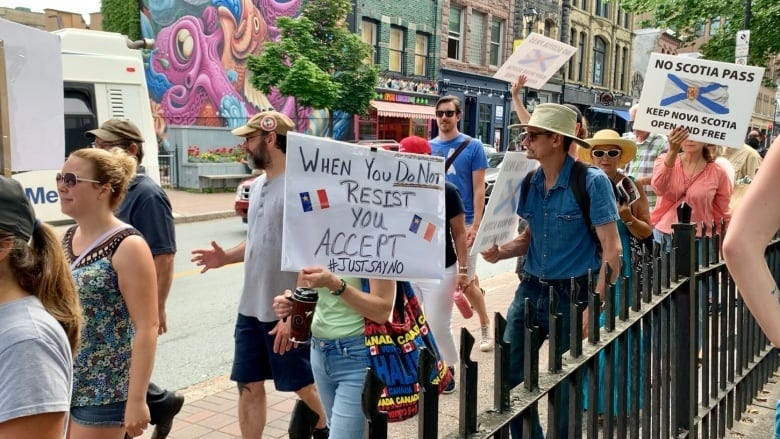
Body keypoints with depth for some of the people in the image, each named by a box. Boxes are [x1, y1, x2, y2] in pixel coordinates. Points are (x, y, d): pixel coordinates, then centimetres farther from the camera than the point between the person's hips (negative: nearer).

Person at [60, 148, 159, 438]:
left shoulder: (127, 247, -16)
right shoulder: (68, 238, 6)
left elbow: (147, 329, -18)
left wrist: (137, 400, -20)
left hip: (102, 391, -7)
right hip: (62, 383, 7)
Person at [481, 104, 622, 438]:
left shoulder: (592, 181, -13)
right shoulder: (530, 182, 4)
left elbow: (611, 249, -15)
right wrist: (501, 251, -5)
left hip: (571, 295, -5)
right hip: (530, 290, 6)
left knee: (567, 385, 9)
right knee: (510, 376, 7)